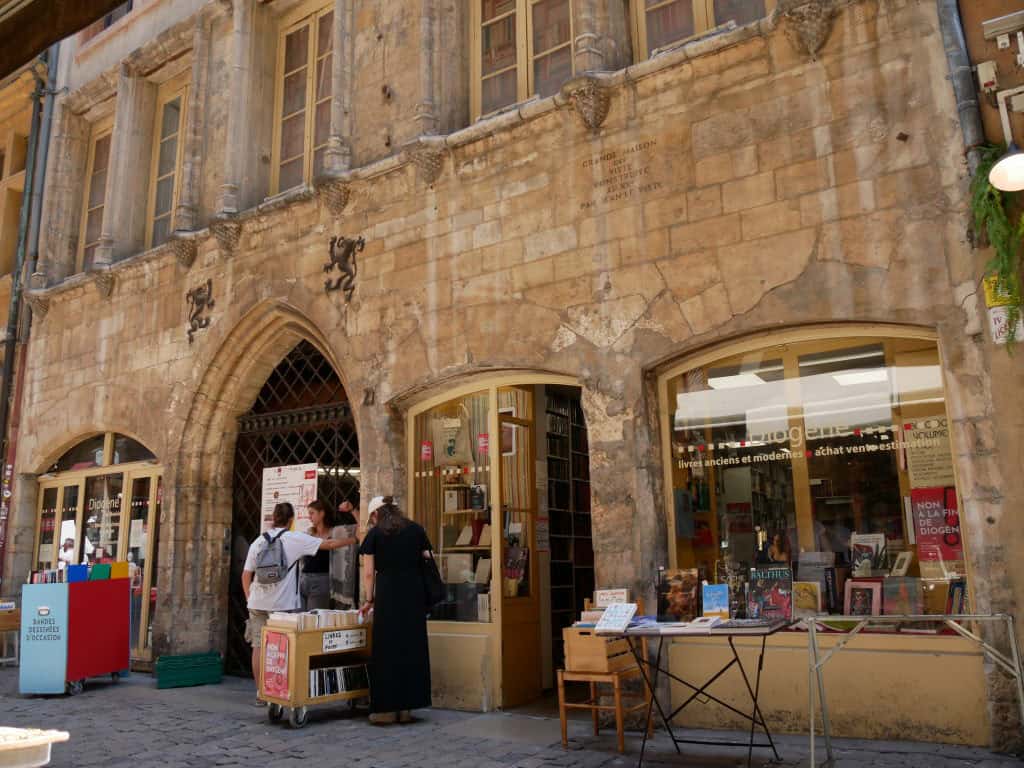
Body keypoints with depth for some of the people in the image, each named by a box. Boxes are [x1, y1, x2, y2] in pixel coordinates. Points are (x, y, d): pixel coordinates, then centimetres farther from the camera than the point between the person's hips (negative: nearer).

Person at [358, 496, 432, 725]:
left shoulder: (375, 534, 4)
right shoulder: (416, 530, 10)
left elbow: (369, 572, 2)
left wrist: (369, 600, 14)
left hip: (387, 595, -3)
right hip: (415, 594, 3)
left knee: (387, 650, 4)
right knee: (412, 648, 9)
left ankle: (385, 709, 9)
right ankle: (406, 708, 14)